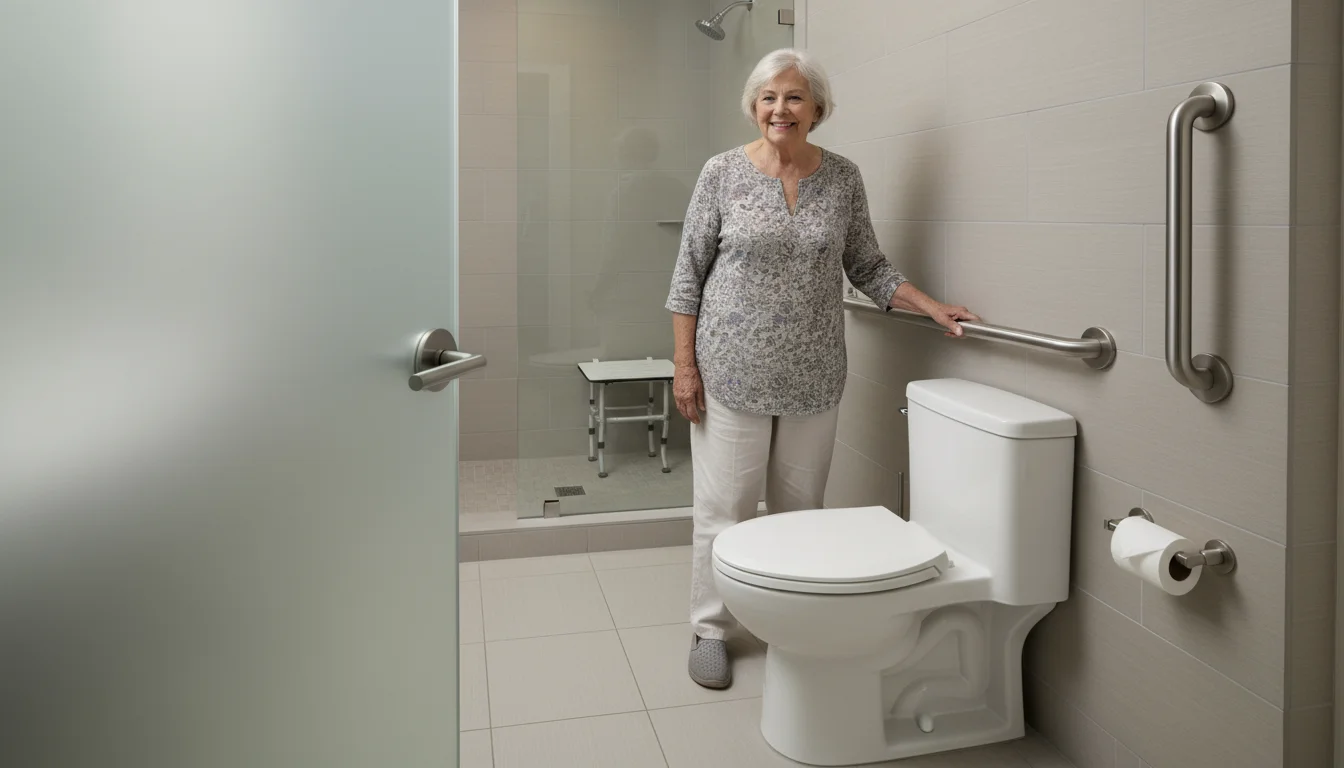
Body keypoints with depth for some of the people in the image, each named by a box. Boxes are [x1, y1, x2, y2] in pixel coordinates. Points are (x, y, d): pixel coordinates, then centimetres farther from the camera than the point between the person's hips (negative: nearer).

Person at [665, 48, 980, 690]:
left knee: (801, 508, 11)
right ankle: (710, 630, 20)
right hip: (733, 372, -2)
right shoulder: (723, 173, -2)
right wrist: (685, 365, -5)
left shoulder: (843, 178, 4)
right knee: (724, 508, 3)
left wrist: (936, 309, -2)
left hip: (812, 377, 3)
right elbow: (689, 274, 0)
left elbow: (868, 268, 11)